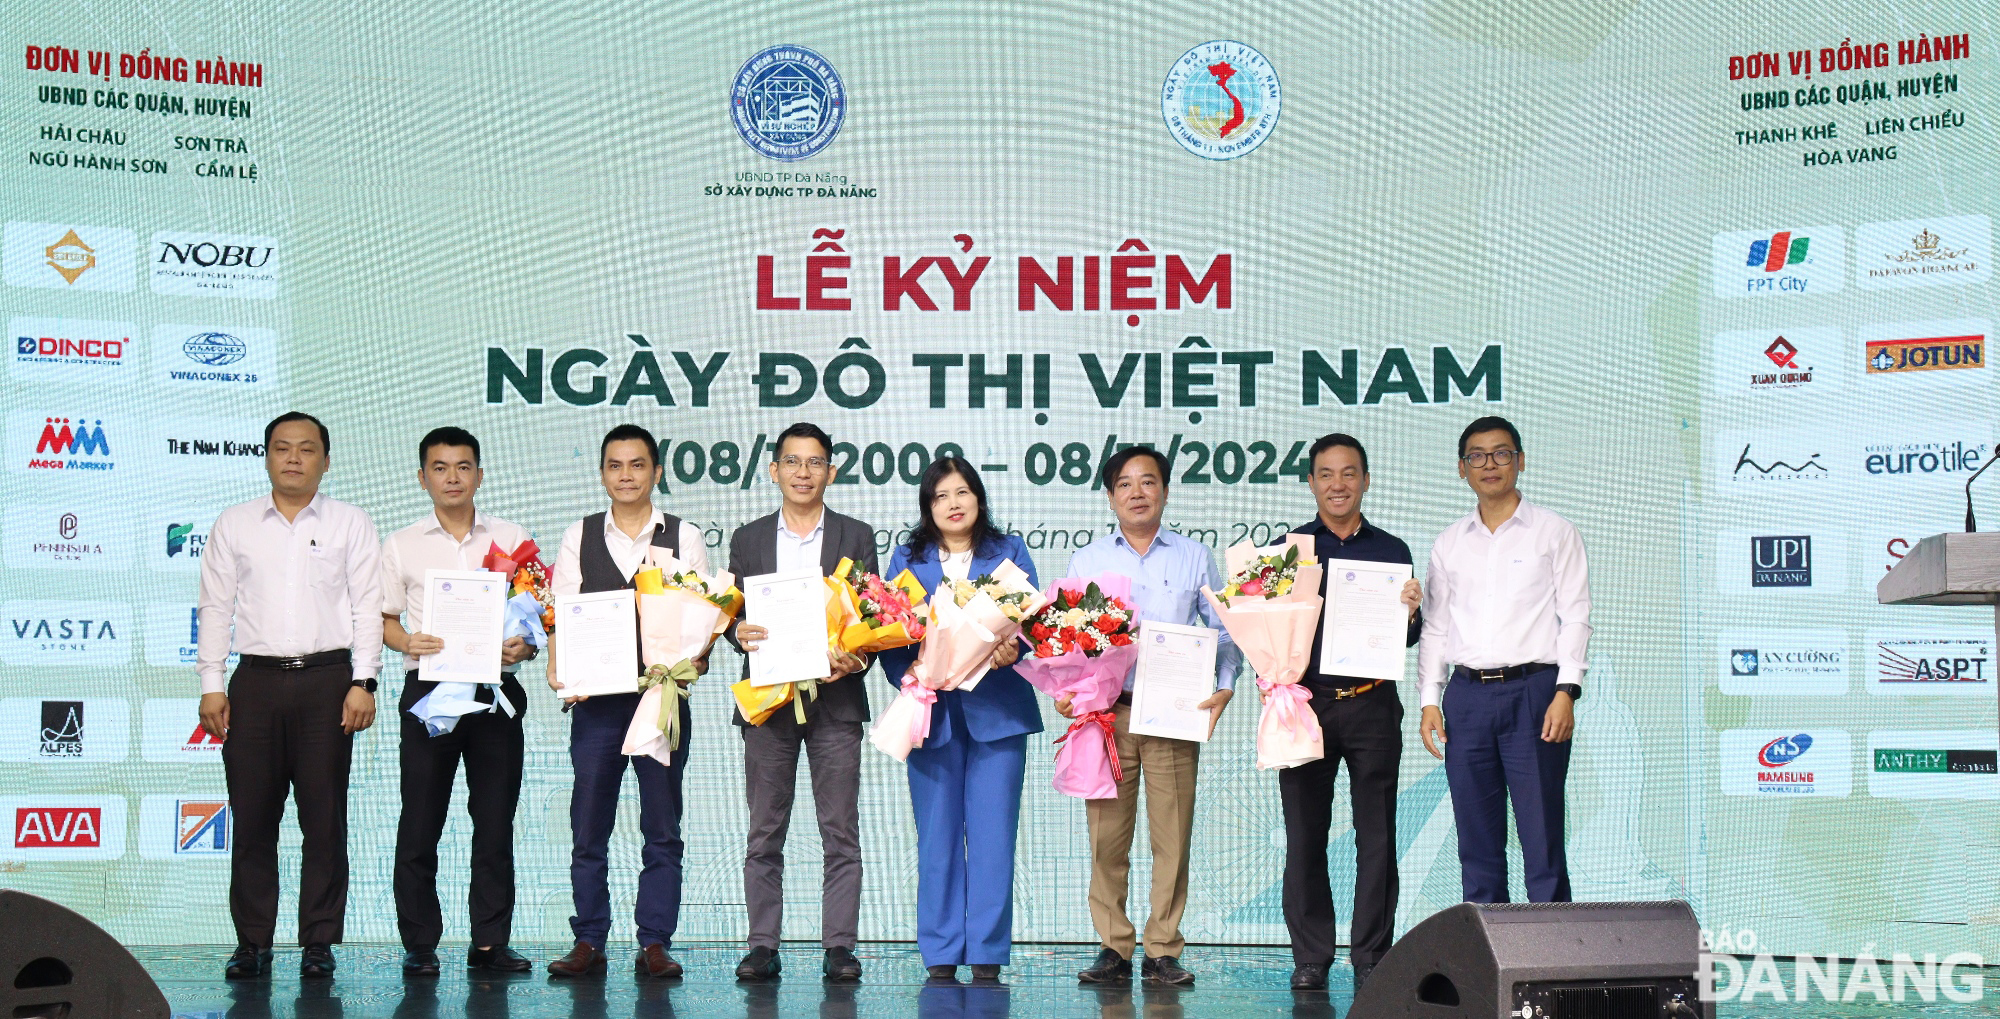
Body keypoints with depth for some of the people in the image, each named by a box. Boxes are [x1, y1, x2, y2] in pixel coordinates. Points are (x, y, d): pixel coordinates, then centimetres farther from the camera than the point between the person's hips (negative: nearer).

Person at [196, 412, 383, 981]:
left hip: (326, 681, -1)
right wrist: (211, 686, 2)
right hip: (255, 682, 2)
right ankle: (253, 944, 8)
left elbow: (367, 607, 3)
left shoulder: (351, 525, 8)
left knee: (324, 819, 0)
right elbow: (215, 608, 11)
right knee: (252, 819, 1)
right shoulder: (234, 526, 13)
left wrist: (362, 683, -6)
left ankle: (319, 944, 6)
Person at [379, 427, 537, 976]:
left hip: (496, 689, 1)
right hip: (429, 688, 0)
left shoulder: (513, 540, 10)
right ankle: (420, 944, 8)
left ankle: (490, 942, 8)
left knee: (495, 821, 2)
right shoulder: (402, 545, 10)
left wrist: (525, 645, -9)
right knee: (420, 822, 0)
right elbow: (383, 617, 11)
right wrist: (407, 642, -10)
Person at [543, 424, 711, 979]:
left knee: (662, 829, 3)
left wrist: (694, 660, -16)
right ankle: (588, 942, 11)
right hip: (595, 698, 1)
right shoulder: (579, 537, 9)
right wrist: (557, 670, -12)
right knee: (588, 827, 3)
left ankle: (654, 944, 9)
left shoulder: (684, 537, 6)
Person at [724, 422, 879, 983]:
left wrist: (856, 656, -14)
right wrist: (739, 632, -12)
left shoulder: (856, 536, 9)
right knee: (764, 833, 3)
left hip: (834, 699, -1)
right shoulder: (748, 539, 13)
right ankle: (763, 947, 8)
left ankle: (839, 947, 4)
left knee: (840, 832, -1)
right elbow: (732, 612, 11)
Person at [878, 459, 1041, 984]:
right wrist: (907, 675, -13)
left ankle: (987, 956, 3)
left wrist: (1013, 649, -20)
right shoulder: (907, 557, 14)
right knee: (937, 836, 2)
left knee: (992, 834, -3)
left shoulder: (1010, 551, 12)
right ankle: (940, 956, 8)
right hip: (933, 709, 1)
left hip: (996, 708, -1)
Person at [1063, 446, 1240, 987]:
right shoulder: (1086, 560, 14)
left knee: (1172, 836, -3)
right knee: (1106, 835, -2)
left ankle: (1163, 950, 5)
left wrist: (1224, 687, -2)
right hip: (1105, 712, 1)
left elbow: (1224, 631, 13)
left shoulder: (1195, 557, 12)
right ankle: (1113, 948, 6)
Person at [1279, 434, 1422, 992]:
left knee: (1376, 837, 1)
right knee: (1305, 836, 2)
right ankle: (1310, 959, 10)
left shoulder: (1391, 550, 11)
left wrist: (1411, 611, -12)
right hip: (1306, 704, 0)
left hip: (1371, 705, 0)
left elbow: (1408, 638, 10)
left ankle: (1371, 958, 9)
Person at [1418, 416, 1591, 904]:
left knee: (1541, 838, -6)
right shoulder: (1449, 544, 16)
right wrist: (1430, 699, 5)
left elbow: (1575, 616, 1)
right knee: (1477, 842, 5)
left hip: (1533, 691, -3)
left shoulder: (1556, 533, 7)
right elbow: (1435, 626, 16)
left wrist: (1566, 692, -11)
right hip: (1467, 695, 4)